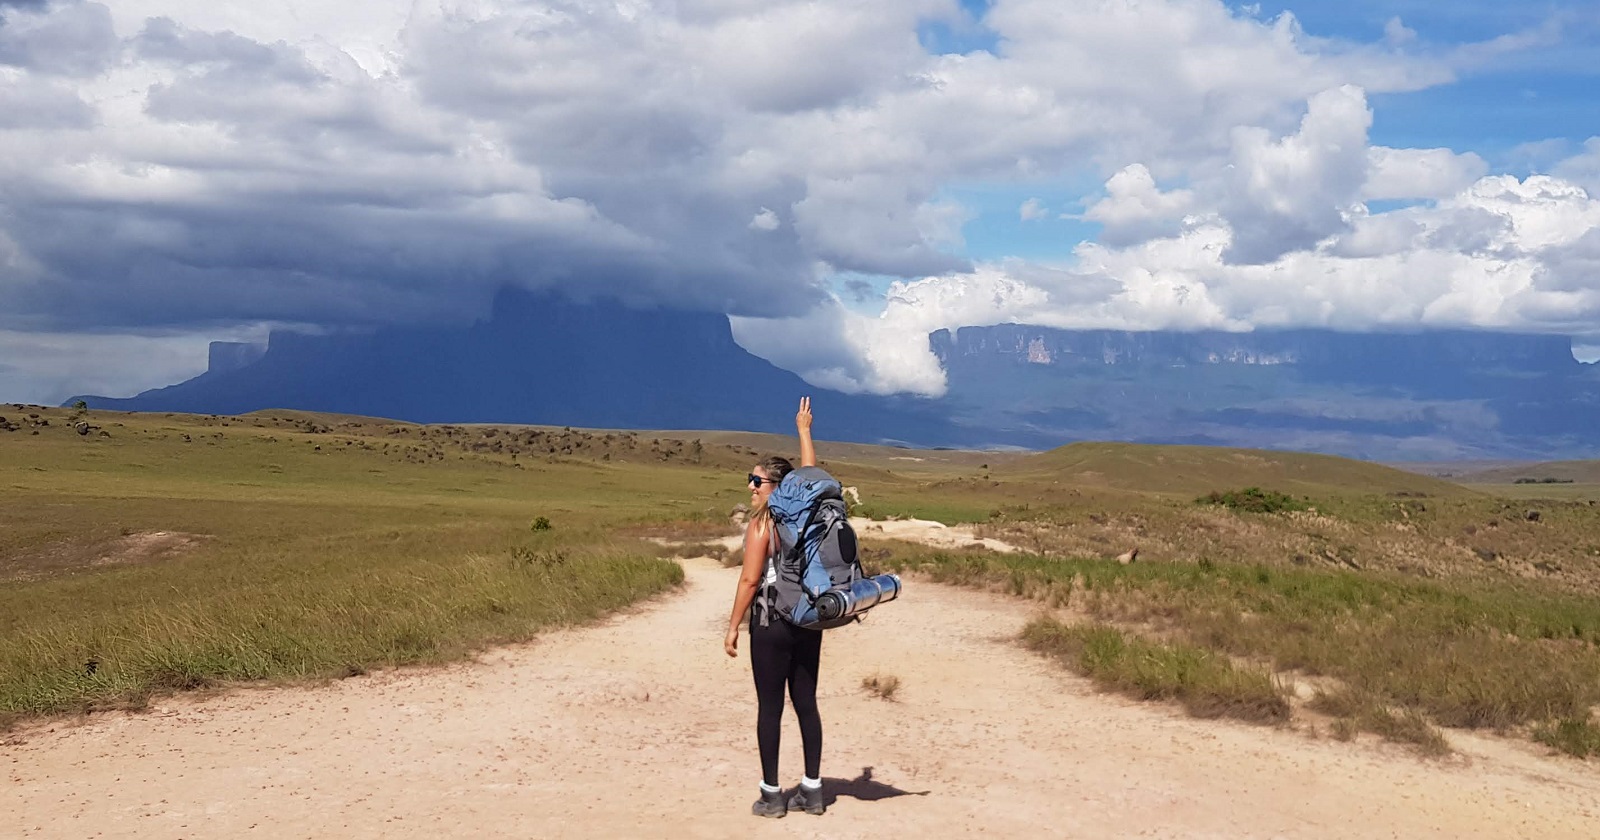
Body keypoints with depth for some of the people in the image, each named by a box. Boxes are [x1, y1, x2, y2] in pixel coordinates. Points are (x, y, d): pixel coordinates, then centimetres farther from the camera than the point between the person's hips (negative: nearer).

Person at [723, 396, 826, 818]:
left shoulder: (760, 525, -12)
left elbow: (750, 580, -14)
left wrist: (733, 626, -8)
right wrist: (804, 430, 32)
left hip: (772, 624, -6)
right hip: (809, 621, 6)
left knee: (770, 707, 1)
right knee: (806, 702, 10)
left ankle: (772, 794, 5)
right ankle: (812, 789, 14)